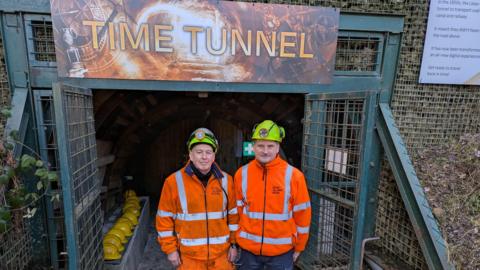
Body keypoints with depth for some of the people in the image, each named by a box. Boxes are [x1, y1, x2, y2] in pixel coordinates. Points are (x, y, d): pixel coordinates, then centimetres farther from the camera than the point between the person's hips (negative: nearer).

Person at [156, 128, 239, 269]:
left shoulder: (226, 180, -3)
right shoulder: (174, 181, -10)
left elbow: (233, 214, 4)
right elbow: (165, 218, -3)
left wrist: (233, 243, 4)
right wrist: (170, 249, -3)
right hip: (189, 256, -1)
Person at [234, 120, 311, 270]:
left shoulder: (293, 175, -13)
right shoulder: (242, 174, -6)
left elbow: (302, 214, -5)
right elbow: (236, 210, 4)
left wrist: (298, 247, 2)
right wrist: (237, 239, 9)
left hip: (281, 251, -1)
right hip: (248, 249, 2)